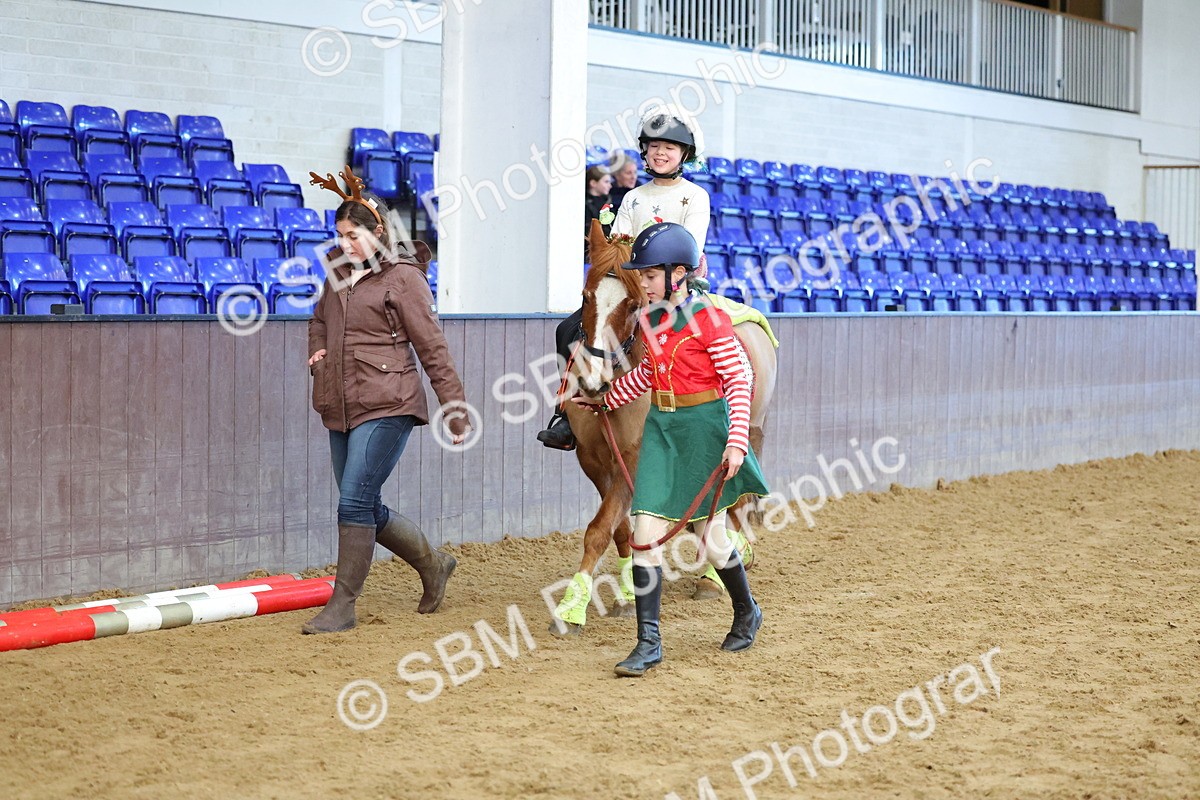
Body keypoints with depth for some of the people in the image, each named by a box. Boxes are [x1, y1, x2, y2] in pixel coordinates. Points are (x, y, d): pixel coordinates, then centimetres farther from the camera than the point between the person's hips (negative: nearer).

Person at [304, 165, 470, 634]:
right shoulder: (338, 271, 13)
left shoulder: (402, 277, -7)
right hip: (340, 409, 8)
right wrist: (317, 351, 10)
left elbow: (432, 349, -8)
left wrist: (456, 413, -9)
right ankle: (433, 564, 32)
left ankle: (342, 605, -3)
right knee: (367, 509, 12)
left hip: (386, 406, -8)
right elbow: (319, 321, 32)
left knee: (355, 502, -12)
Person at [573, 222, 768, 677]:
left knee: (711, 537, 6)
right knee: (646, 533, -5)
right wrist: (603, 400, 29)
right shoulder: (650, 319, 7)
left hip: (706, 427, -6)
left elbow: (739, 380, -12)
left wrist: (736, 441, -19)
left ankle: (746, 612, 35)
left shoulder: (709, 319, -13)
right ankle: (648, 643, 0)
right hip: (661, 428, 6)